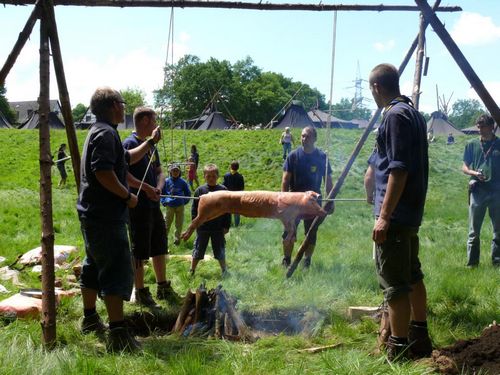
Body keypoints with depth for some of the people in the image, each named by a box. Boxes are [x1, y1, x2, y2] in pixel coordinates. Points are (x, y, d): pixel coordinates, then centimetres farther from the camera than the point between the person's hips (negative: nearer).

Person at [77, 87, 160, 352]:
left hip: (92, 214, 11)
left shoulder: (99, 132, 20)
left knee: (94, 266, 20)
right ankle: (117, 333, -13)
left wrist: (151, 142, 32)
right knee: (117, 271, -12)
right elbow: (103, 171, -25)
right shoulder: (106, 133, -14)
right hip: (106, 216, -11)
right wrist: (128, 196, -15)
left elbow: (127, 159, 32)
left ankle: (90, 319, 33)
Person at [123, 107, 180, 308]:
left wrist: (159, 187, -4)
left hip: (154, 205, 9)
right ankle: (140, 292, 12)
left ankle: (163, 288, 28)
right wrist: (146, 187, -22)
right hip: (138, 206, -9)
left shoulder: (151, 146, 15)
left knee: (160, 248, 16)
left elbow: (159, 172, 17)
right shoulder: (129, 144, -12)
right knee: (140, 251, 1)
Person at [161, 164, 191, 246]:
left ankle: (177, 238, 19)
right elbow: (162, 192, 8)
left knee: (179, 224, 8)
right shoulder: (166, 181, -2)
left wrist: (185, 201, 4)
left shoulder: (182, 182, 0)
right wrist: (164, 202, 0)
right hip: (170, 206, -1)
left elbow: (188, 193, 11)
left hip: (180, 206, 1)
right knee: (167, 223, 4)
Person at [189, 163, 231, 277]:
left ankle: (224, 271, 23)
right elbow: (194, 209, 3)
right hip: (202, 227, 1)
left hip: (218, 228, 0)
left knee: (220, 251, 11)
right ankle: (192, 270, 24)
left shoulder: (223, 190, -3)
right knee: (198, 250, 11)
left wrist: (226, 226, -3)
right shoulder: (200, 190, -2)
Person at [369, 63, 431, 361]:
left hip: (395, 214, -10)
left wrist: (385, 216, -22)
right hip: (411, 212, 10)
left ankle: (398, 349, 2)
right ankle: (419, 338, 28)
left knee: (394, 282, -5)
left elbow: (399, 169, -22)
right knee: (412, 275, 17)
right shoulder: (413, 113, 14)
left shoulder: (395, 115, -15)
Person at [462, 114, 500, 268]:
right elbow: (464, 168, 7)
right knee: (474, 231, 3)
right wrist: (474, 173, -14)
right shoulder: (472, 145, 5)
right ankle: (472, 262, 10)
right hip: (478, 191, 0)